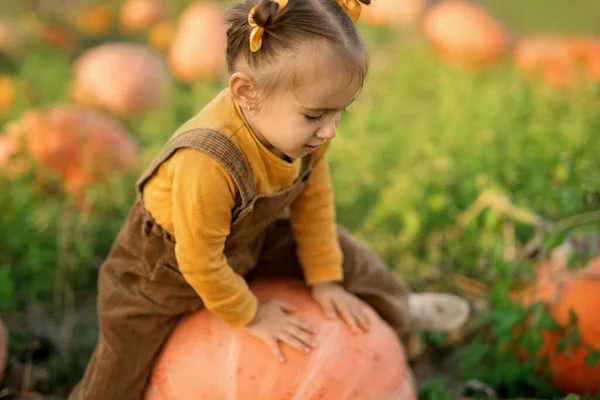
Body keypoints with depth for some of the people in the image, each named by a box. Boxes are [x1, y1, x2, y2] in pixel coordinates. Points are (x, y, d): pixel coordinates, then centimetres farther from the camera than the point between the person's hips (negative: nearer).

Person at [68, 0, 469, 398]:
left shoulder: (306, 132, -24)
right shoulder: (206, 164, -46)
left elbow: (313, 201, -4)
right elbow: (200, 263, -31)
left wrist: (325, 281, 2)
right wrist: (249, 315, -15)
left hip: (250, 236, 6)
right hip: (167, 261, -6)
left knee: (339, 252, 13)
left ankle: (398, 309, 43)